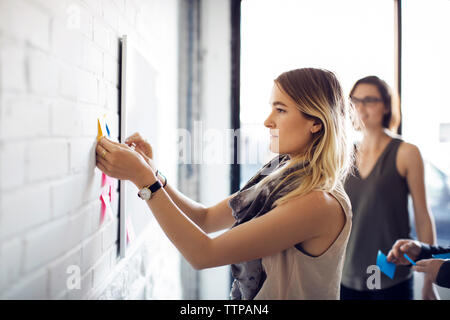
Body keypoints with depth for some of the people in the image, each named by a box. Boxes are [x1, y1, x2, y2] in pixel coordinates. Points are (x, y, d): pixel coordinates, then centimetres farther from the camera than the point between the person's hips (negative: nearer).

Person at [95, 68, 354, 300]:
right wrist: (152, 174, -8)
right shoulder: (280, 175, 0)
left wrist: (144, 178, -20)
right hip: (248, 295, 6)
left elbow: (202, 254, -22)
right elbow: (206, 218, 4)